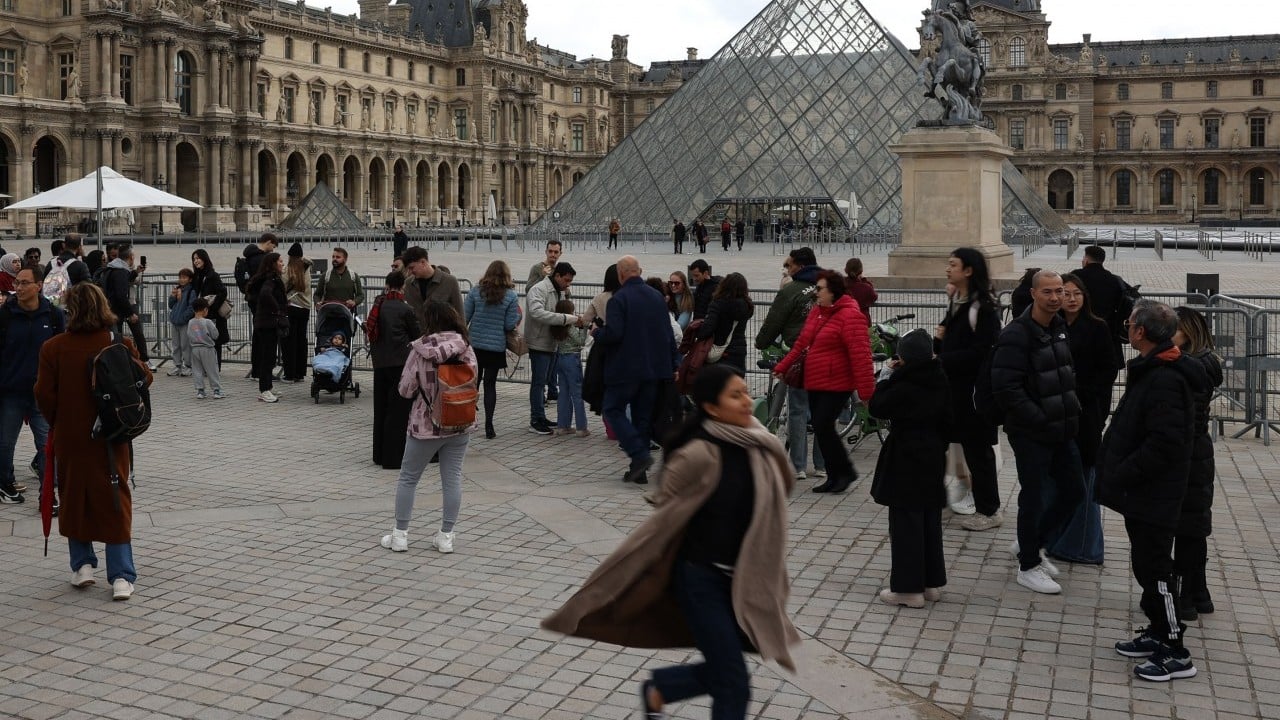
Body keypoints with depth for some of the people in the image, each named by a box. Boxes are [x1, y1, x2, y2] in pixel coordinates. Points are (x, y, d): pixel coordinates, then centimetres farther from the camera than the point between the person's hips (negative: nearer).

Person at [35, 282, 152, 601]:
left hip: (70, 439, 0)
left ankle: (82, 564, 21)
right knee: (115, 503, 4)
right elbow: (144, 379, -3)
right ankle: (121, 577, 0)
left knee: (74, 501, 18)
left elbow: (44, 394, -7)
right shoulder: (120, 344, -8)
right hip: (111, 438, 0)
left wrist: (57, 423, 11)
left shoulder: (53, 348, -9)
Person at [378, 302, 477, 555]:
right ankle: (446, 536, 14)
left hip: (425, 425, -3)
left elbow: (405, 389, -9)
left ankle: (400, 535, 16)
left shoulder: (420, 351, -13)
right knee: (452, 479, 11)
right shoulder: (466, 350, -5)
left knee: (408, 478, 12)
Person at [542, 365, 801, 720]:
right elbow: (667, 512, -13)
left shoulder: (758, 445, -3)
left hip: (741, 577, 7)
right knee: (734, 684, -2)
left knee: (726, 669, 17)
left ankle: (658, 690, 40)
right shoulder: (699, 454, -22)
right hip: (702, 577, -7)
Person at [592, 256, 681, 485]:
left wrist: (596, 333, 0)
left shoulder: (619, 299, -13)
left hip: (626, 369, -6)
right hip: (655, 368, 7)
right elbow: (669, 335, 11)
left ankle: (639, 455, -11)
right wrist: (675, 364, 17)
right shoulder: (657, 297, 8)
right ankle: (639, 470, 13)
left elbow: (613, 334, -21)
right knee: (643, 416, 11)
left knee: (613, 410, 5)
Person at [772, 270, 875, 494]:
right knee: (820, 429, 8)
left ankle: (845, 471, 8)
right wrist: (783, 366, 20)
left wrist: (866, 391, -24)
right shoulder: (816, 311, 11)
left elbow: (860, 355, -20)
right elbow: (802, 343, 21)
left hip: (837, 384, -8)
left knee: (823, 427, -11)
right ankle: (834, 477, 18)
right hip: (814, 383, 8)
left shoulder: (850, 316, -15)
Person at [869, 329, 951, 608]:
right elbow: (946, 421, 11)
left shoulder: (903, 387, -20)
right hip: (933, 461, 8)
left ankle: (908, 587, 2)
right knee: (930, 522, 14)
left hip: (905, 464, -7)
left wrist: (887, 376, -6)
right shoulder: (939, 383, 3)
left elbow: (876, 407, -9)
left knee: (905, 524, -1)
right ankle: (931, 582, 22)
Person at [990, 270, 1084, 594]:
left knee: (1073, 489, 15)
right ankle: (1029, 566, 17)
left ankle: (1032, 543, 34)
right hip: (1030, 434, -8)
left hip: (1062, 431, 8)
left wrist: (1072, 411, 9)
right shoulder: (1016, 335, -18)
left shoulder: (1060, 328, 9)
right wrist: (1041, 419, -21)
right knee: (1034, 496, 1)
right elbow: (1005, 388, -24)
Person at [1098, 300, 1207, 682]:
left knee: (1154, 567, -3)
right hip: (1142, 492, 10)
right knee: (1146, 564, 18)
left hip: (1154, 494, -10)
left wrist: (1121, 475, -20)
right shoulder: (1150, 371, 10)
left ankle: (1176, 654, 6)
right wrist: (1115, 471, 11)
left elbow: (1164, 444, -27)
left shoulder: (1165, 381, -23)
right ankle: (1158, 632, 31)